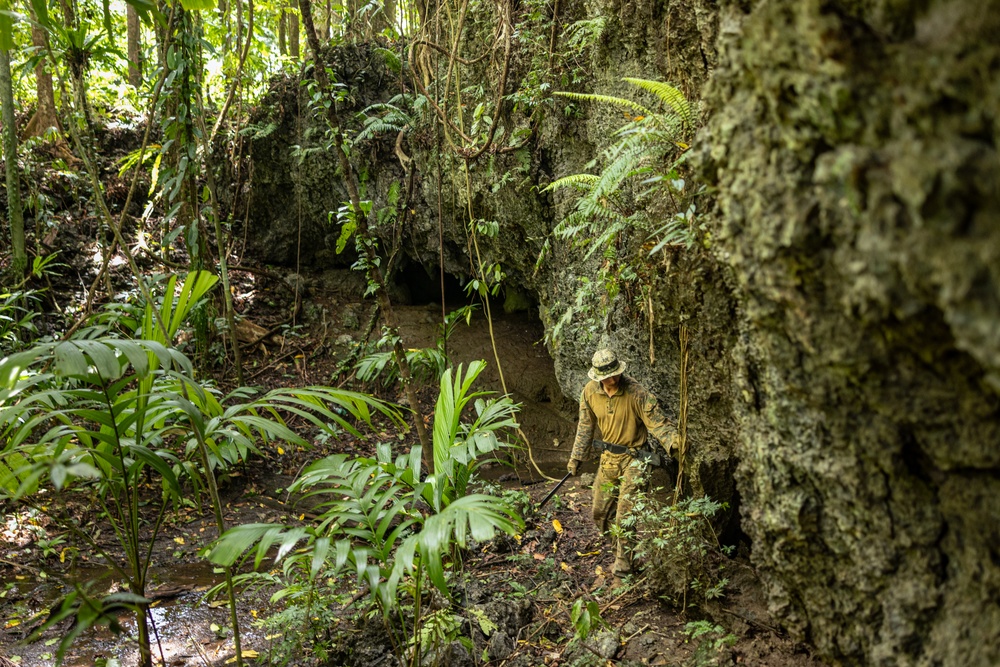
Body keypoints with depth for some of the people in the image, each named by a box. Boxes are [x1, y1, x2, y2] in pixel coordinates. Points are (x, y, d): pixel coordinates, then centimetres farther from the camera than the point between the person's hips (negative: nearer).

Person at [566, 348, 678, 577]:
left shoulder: (636, 392, -20)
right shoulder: (590, 392, -6)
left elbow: (657, 422, -19)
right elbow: (585, 427, 8)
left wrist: (673, 440, -38)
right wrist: (576, 457, 9)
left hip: (634, 458, -5)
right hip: (609, 457, 5)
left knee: (625, 512, -11)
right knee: (600, 511, 11)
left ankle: (623, 561, 3)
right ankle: (620, 547, 35)